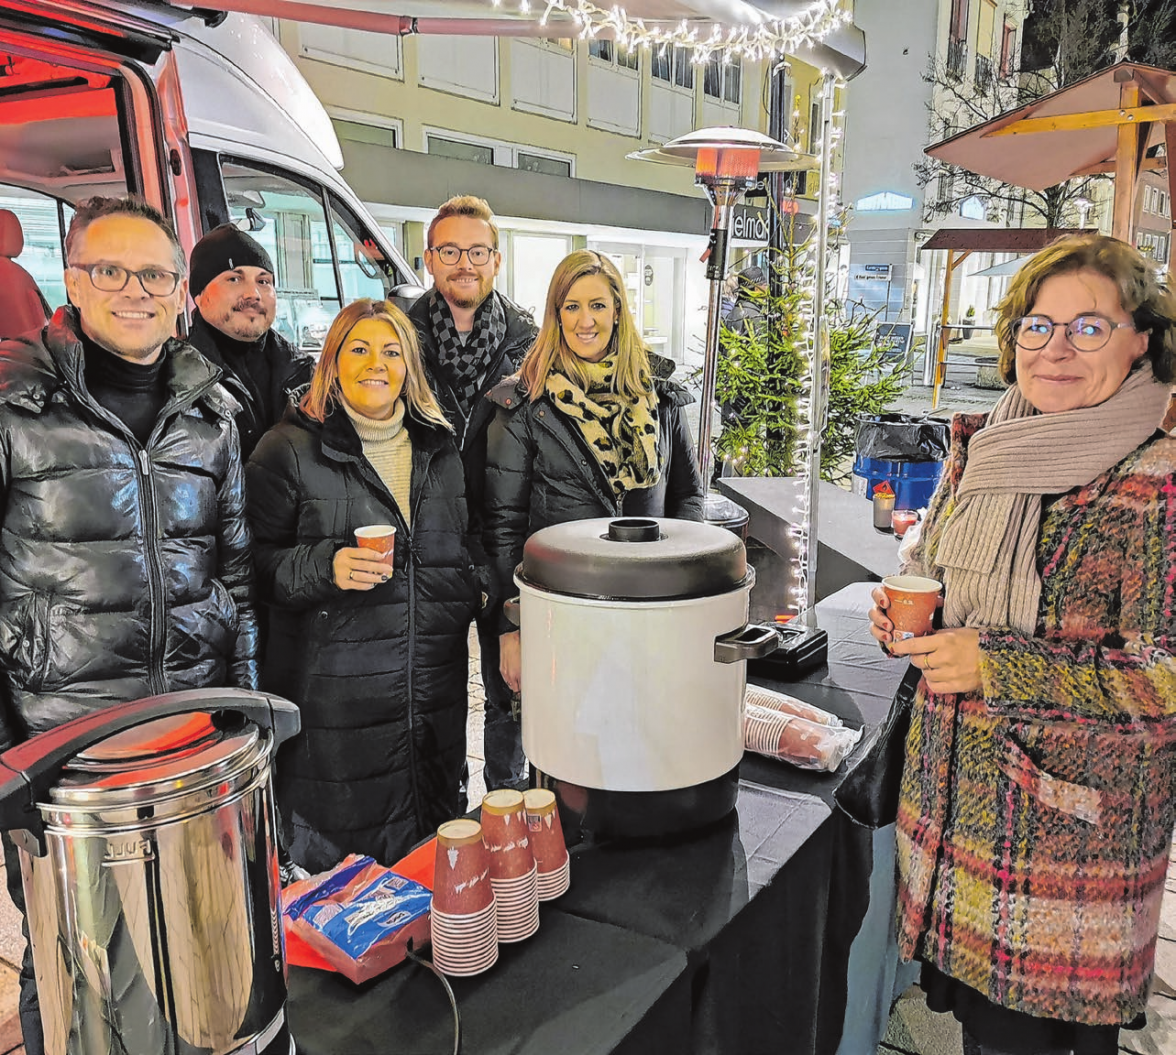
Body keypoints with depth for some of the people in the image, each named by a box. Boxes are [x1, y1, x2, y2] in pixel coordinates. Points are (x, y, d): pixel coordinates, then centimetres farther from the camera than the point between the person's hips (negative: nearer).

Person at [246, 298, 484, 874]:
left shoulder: (437, 445, 13)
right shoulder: (291, 448, -4)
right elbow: (259, 562, -5)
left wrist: (476, 608, 14)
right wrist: (327, 567, -20)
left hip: (434, 690, 5)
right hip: (332, 692, -4)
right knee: (336, 868, 3)